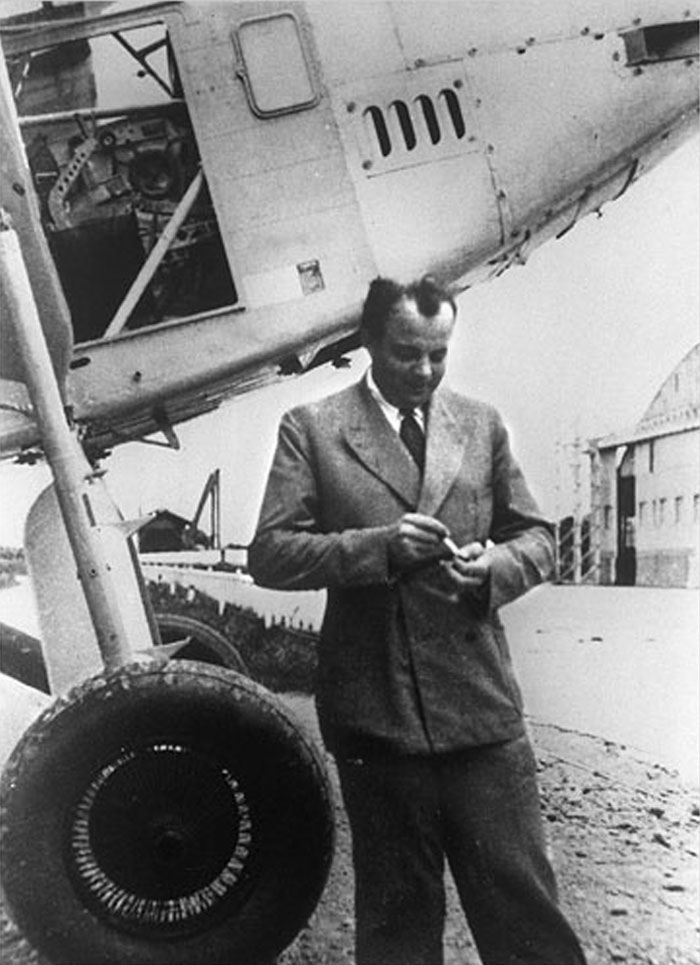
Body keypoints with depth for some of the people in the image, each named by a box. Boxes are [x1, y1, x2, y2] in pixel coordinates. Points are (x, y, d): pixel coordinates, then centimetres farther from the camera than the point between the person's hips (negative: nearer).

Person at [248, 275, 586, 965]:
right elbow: (268, 554, -5)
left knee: (522, 903, 6)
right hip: (373, 705, -1)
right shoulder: (311, 429, 1)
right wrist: (378, 545, -18)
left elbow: (536, 537, 14)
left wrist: (492, 566, -9)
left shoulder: (482, 424, 11)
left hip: (481, 702, 2)